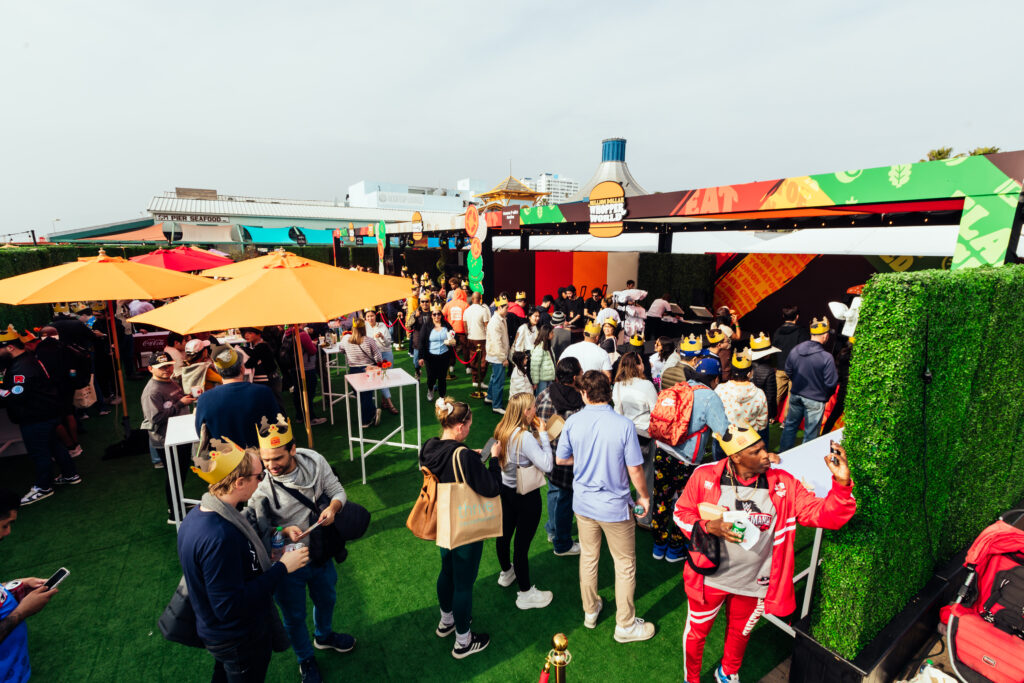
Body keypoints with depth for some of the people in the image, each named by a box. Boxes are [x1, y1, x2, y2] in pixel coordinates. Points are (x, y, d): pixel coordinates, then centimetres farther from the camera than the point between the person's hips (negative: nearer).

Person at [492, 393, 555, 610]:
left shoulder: (502, 430, -5)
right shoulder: (525, 437, -29)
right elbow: (547, 465, -32)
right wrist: (543, 434, -24)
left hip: (505, 489, 8)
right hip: (526, 496, -8)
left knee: (504, 533, 25)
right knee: (522, 542, 6)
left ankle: (506, 573, 51)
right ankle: (526, 593, 25)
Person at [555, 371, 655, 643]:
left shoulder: (573, 422, -12)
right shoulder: (624, 425, -21)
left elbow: (560, 459, 0)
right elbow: (635, 470, -16)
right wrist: (644, 497, 2)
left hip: (583, 503, 3)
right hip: (615, 507, -3)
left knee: (588, 557, 23)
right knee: (625, 565, 16)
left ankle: (590, 611, 42)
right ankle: (625, 625, 32)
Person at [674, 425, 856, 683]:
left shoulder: (783, 483, -12)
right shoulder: (705, 476, -19)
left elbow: (825, 514, -16)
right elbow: (681, 512, -8)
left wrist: (841, 483, -32)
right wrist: (709, 526, -25)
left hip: (754, 584, 3)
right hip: (709, 579, -2)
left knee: (740, 633, 29)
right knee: (696, 633, 18)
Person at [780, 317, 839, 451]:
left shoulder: (795, 350, -6)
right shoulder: (827, 358, -22)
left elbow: (788, 372, 6)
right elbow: (831, 383, -18)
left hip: (795, 395, 5)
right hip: (815, 399, -5)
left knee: (790, 425, 21)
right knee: (810, 433, 10)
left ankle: (783, 452, 32)